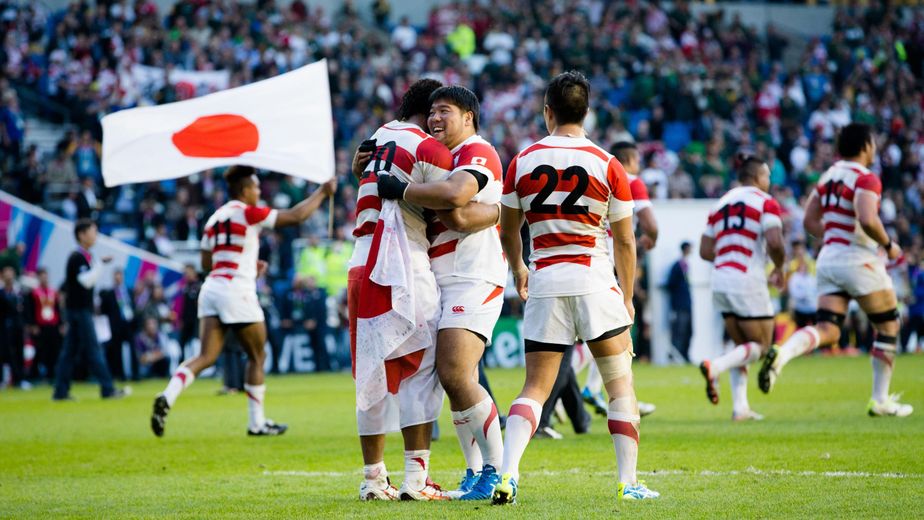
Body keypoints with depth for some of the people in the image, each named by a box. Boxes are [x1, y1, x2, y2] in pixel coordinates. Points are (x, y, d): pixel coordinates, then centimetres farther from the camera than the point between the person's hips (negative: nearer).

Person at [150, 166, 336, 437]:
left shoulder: (214, 218, 15)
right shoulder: (249, 213, -5)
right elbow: (295, 216, -5)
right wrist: (323, 192, 7)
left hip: (211, 289, 6)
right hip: (237, 291, -6)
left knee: (206, 356, 0)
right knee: (257, 357, 10)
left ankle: (167, 397, -23)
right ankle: (257, 422, 14)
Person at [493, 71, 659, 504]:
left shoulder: (522, 163, 2)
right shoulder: (607, 165, -3)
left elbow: (508, 232, 14)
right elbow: (625, 243, 3)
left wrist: (517, 270, 34)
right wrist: (627, 297, 17)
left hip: (544, 285, 2)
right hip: (595, 282, -2)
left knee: (535, 387, 7)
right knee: (621, 385, 9)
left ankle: (507, 472, -11)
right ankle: (628, 482, 5)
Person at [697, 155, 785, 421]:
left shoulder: (721, 203, 16)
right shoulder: (765, 202, -3)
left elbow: (705, 251, 13)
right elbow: (774, 242, -17)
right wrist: (779, 268, 0)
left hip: (720, 281, 7)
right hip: (747, 283, -7)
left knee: (742, 346, 16)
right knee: (761, 344, 3)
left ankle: (740, 406, 6)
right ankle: (714, 367, -21)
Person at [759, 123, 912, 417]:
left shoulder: (828, 176, 12)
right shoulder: (866, 179, -12)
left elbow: (810, 221, 15)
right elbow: (867, 220, -26)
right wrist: (888, 245, -10)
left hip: (829, 260, 7)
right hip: (860, 261, -7)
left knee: (827, 331, 0)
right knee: (888, 327, 11)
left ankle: (781, 354, -29)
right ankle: (880, 401, 14)